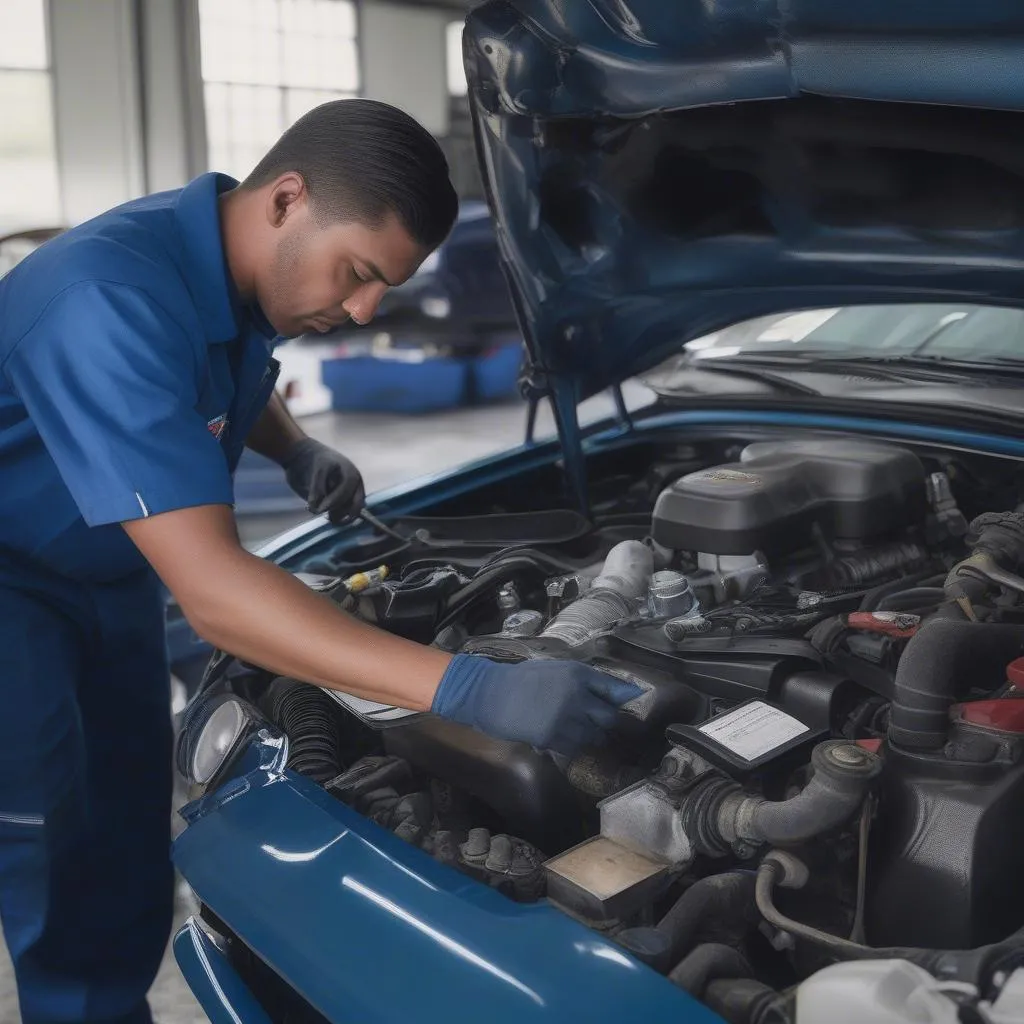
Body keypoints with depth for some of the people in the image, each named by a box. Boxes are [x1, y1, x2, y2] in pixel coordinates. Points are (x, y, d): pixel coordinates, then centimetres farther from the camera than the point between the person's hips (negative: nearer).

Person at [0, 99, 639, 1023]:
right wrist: (473, 690, -50)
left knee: (125, 871, 8)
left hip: (108, 574, 8)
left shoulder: (241, 269, -8)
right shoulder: (114, 303, -38)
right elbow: (210, 590, -44)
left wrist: (297, 452, -6)